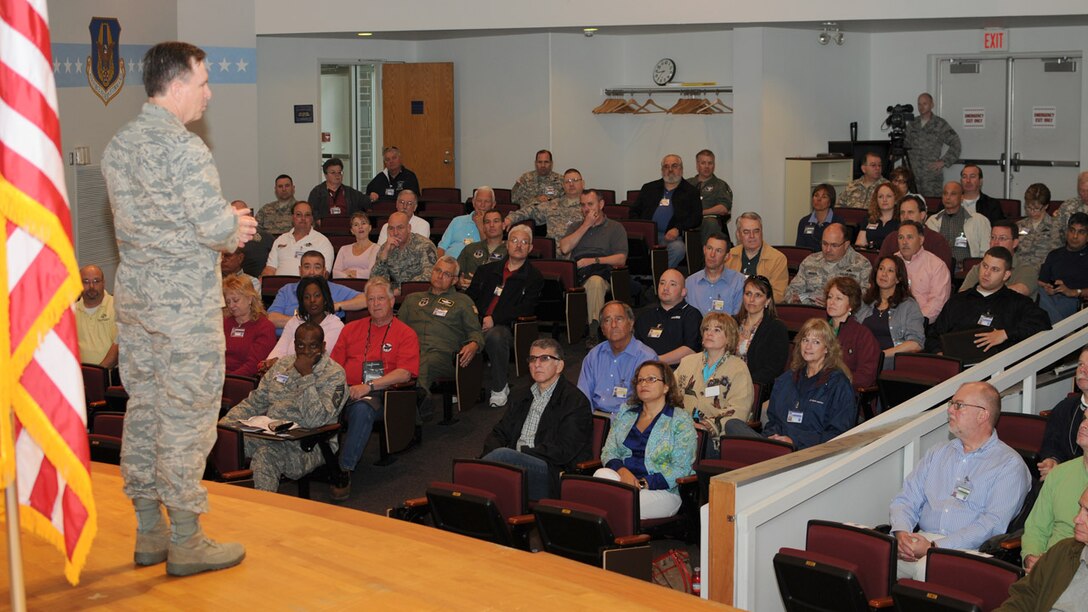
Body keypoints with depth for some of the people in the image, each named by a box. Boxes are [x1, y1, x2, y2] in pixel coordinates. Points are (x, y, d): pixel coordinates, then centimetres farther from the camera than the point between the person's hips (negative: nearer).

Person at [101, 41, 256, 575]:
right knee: (186, 417, -1)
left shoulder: (117, 145, 10)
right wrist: (237, 227, 3)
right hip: (184, 301, -8)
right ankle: (185, 541, 5)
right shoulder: (183, 147, -17)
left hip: (133, 296, 8)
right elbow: (216, 227, -21)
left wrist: (227, 227, 11)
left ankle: (149, 531, 21)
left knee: (143, 408, 12)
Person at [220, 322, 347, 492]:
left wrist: (306, 376, -19)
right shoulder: (282, 365, 16)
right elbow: (254, 403, 19)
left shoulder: (334, 374, -6)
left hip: (307, 447, -6)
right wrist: (222, 425, 5)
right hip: (270, 436, 6)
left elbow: (316, 421, -19)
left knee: (265, 455, -36)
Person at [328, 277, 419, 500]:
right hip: (347, 390, 3)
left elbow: (404, 373, -3)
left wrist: (368, 386, -15)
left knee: (362, 409, -39)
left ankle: (345, 470, -35)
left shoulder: (405, 334, 11)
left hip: (379, 394, -3)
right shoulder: (351, 329, 25)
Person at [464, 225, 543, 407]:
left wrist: (494, 319, -12)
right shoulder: (487, 270, 26)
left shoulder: (534, 278, 11)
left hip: (505, 327, -3)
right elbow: (470, 295, 21)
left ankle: (500, 388, -20)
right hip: (477, 324, 3)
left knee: (495, 336, -39)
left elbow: (525, 309, -2)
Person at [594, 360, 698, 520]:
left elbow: (681, 469, -6)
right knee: (602, 474, -31)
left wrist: (643, 483, -16)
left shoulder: (681, 420, 2)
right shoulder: (624, 415, 20)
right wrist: (622, 471, -11)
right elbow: (608, 452, 13)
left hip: (661, 491, -5)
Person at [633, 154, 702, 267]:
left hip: (671, 236, -2)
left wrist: (678, 229, -12)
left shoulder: (690, 192, 17)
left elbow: (696, 217, 6)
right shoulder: (649, 188, 26)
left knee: (678, 248, -37)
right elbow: (634, 212, 22)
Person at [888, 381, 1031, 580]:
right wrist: (902, 533, -8)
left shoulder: (1009, 465, 3)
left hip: (967, 549, -5)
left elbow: (993, 524, -9)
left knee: (927, 568, -38)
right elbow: (905, 500, 16)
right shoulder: (937, 454, 23)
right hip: (922, 541, 5)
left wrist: (934, 547, -17)